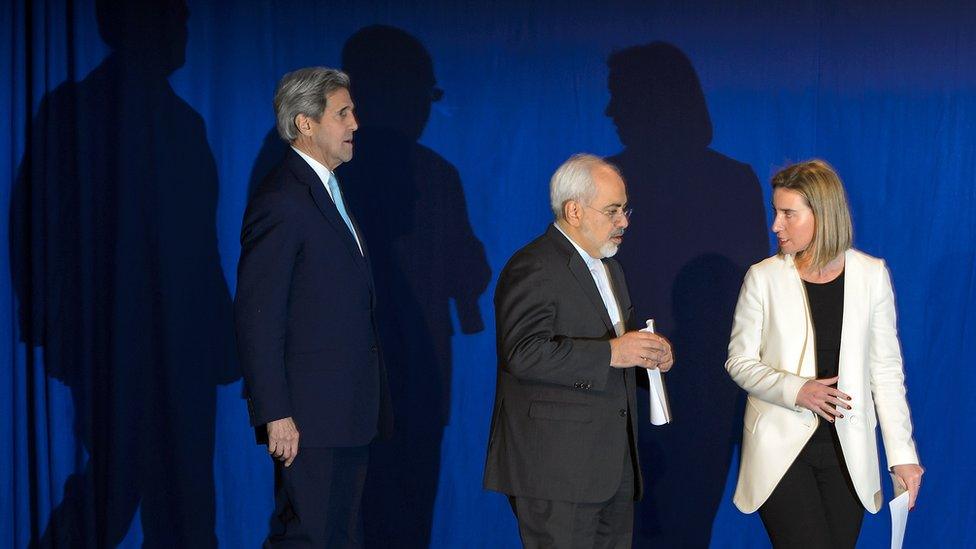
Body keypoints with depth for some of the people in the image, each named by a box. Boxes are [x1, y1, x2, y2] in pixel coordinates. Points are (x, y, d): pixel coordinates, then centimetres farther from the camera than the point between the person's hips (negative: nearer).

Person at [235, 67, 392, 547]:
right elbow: (257, 317, -18)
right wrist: (275, 415, -21)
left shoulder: (327, 192, 17)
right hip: (309, 418, -9)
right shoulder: (281, 201, -13)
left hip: (349, 415, 9)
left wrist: (369, 407, 17)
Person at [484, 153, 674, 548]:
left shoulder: (607, 267, 20)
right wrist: (611, 353, -27)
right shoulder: (533, 268, -12)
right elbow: (524, 353, -24)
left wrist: (647, 353, 8)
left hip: (613, 465, 9)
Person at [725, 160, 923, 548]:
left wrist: (902, 454, -2)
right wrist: (795, 390, -18)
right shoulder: (764, 277, -3)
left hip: (848, 450, 2)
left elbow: (886, 369, 2)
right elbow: (739, 362, 1)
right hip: (782, 446, -2)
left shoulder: (871, 274, 0)